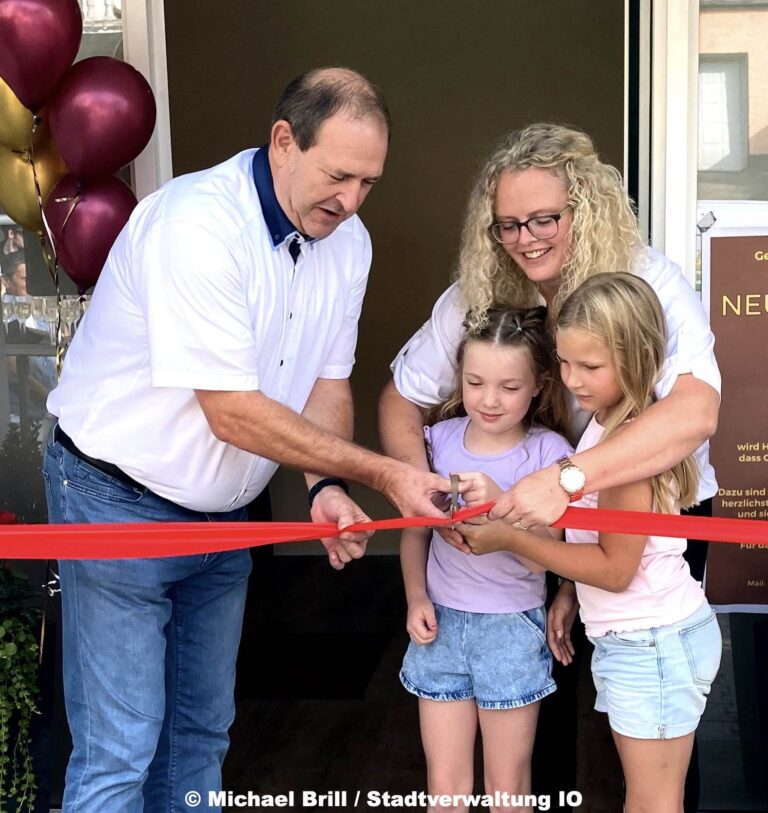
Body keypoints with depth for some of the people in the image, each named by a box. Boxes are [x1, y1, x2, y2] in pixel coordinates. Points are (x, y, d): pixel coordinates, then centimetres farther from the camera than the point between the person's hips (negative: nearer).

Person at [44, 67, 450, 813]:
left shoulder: (347, 242, -3)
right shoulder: (197, 223, -26)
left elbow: (327, 382, 4)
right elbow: (235, 415, -27)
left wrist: (327, 486, -15)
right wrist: (385, 475, -24)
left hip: (222, 513, 7)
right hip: (119, 502, -7)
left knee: (201, 733, 16)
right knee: (120, 751, -2)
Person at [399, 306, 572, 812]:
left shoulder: (547, 452, -11)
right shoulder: (440, 440, -2)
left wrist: (498, 502, -31)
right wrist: (416, 598, -3)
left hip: (512, 628, -2)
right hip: (442, 621, 3)